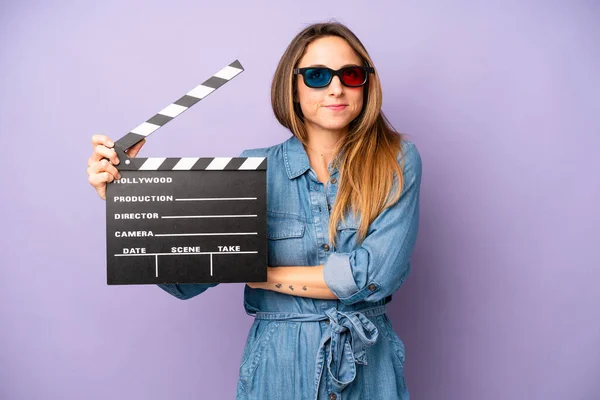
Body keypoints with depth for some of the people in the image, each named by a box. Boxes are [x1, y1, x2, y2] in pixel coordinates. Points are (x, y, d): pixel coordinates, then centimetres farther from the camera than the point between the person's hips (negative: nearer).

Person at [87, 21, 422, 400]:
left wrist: (261, 274, -14)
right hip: (278, 366, 1)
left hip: (369, 368, 0)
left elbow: (377, 273, -20)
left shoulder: (397, 161, -8)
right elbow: (186, 277, -8)